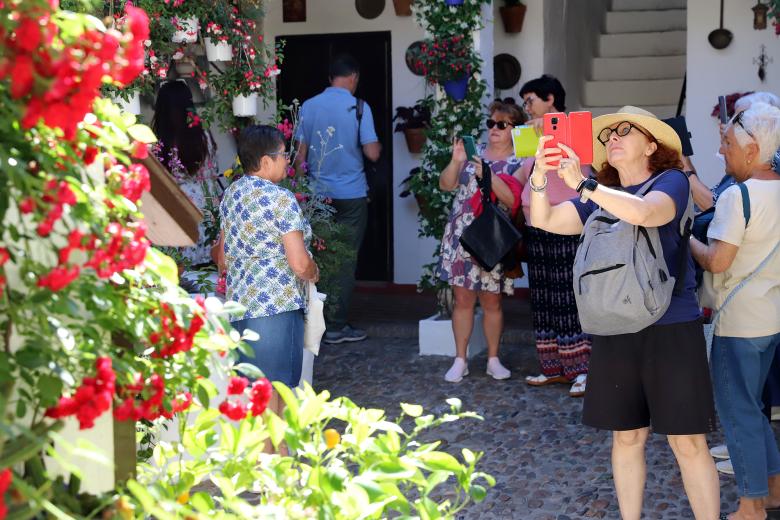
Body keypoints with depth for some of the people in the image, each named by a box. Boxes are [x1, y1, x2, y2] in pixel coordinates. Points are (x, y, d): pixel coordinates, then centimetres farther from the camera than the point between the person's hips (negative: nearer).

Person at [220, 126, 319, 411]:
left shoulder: (231, 194, 11)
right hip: (276, 307, -8)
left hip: (239, 302, 8)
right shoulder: (281, 199, -14)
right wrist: (313, 273, 2)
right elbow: (300, 264, -19)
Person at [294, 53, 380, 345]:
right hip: (351, 195, -4)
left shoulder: (308, 107, 3)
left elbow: (300, 155, 5)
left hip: (317, 194, 4)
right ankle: (336, 326, 3)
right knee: (345, 260, 2)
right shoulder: (358, 108, -8)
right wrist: (377, 143, 11)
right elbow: (372, 153, -11)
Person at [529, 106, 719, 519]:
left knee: (688, 442, -2)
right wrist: (540, 173, -11)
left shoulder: (672, 181, -3)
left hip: (672, 330, -5)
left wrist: (581, 184, -21)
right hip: (614, 333, 5)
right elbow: (544, 220, 5)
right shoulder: (599, 197, 13)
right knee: (627, 437, 12)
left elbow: (643, 212, -24)